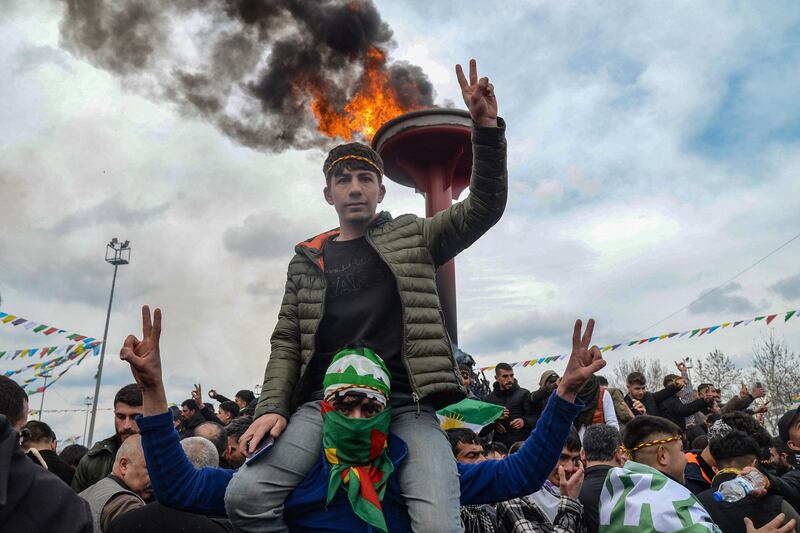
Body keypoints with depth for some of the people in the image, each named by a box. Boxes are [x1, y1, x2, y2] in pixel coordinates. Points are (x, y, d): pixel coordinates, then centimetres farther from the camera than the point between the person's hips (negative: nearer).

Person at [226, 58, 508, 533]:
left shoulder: (412, 237, 13)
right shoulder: (307, 260, 17)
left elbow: (484, 208, 3)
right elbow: (287, 341, 15)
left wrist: (486, 128, -9)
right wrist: (273, 406, -1)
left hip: (405, 402, -1)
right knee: (246, 494, -18)